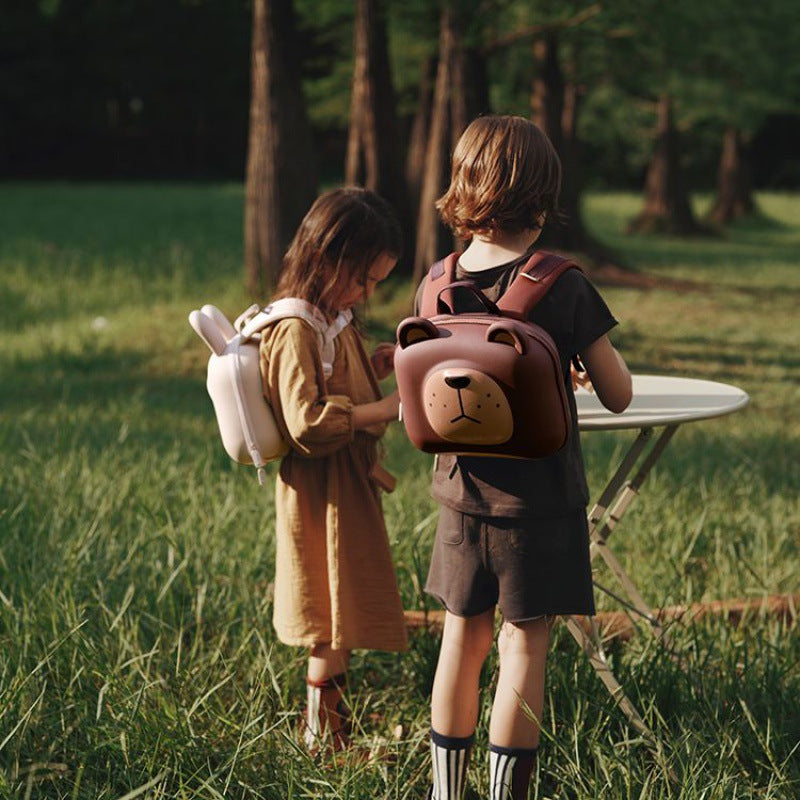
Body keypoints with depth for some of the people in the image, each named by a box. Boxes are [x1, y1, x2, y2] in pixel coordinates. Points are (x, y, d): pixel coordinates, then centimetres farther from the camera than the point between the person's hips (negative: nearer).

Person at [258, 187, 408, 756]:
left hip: (349, 485, 10)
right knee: (336, 621, 0)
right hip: (324, 494, -10)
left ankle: (337, 720, 28)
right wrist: (384, 409, -27)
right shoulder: (296, 330, -22)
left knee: (341, 618, 17)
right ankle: (323, 734, 11)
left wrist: (378, 367, 7)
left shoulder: (335, 320, 10)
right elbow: (308, 421, -30)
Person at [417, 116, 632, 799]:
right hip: (541, 501, -4)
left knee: (463, 640, 15)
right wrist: (596, 362, 13)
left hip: (462, 496, 4)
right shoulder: (562, 286, -15)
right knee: (523, 647, 3)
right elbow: (618, 396, -9)